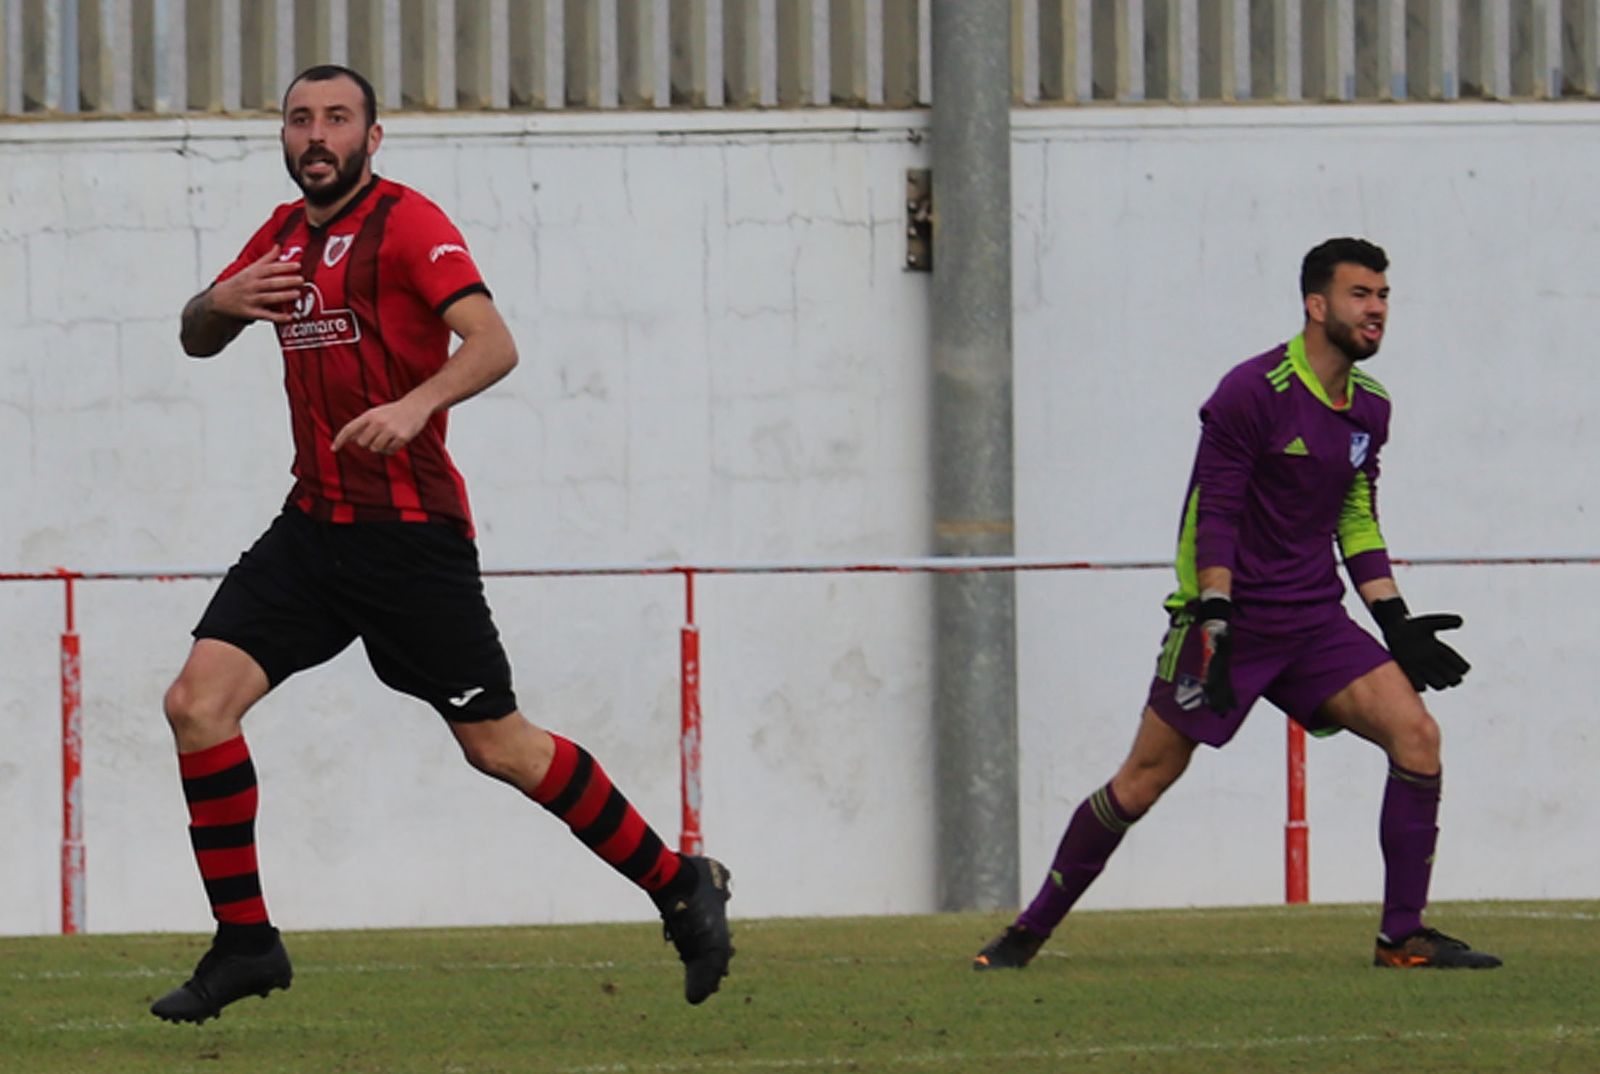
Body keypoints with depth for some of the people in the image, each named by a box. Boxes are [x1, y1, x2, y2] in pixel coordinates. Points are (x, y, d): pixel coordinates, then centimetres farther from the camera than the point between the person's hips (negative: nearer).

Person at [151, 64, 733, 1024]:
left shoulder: (407, 224, -9)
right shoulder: (285, 235, 13)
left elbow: (494, 343, -21)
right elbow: (197, 339, 20)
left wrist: (416, 405, -39)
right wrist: (221, 304, -4)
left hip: (411, 535, -7)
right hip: (314, 528, 7)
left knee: (497, 744, -2)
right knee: (198, 700, -8)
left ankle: (682, 887, 13)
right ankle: (246, 943, -1)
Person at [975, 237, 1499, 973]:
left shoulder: (1370, 407, 9)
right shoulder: (1254, 392, -13)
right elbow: (1213, 513, -14)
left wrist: (1397, 624, 12)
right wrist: (1215, 628, -21)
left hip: (1315, 621, 6)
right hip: (1231, 613, -6)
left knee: (1416, 736, -13)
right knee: (1146, 777, -4)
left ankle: (1403, 934, -6)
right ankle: (1030, 930, 10)